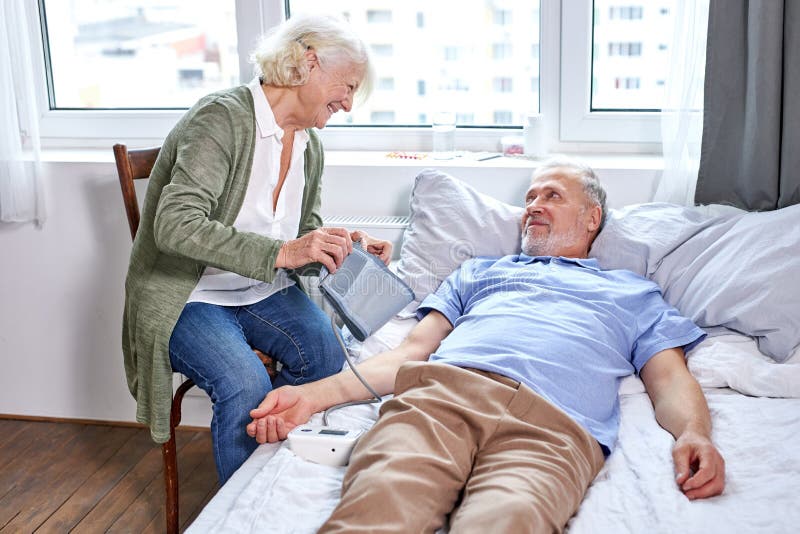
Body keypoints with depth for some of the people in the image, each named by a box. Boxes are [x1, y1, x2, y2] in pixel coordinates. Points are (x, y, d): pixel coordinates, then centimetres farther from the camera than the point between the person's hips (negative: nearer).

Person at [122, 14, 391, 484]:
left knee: (326, 354, -22)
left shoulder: (311, 146, 6)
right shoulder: (221, 118, -18)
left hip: (263, 291, 6)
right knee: (246, 384, -30)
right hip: (191, 297, -6)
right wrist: (281, 252, -36)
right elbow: (175, 225, -29)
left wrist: (346, 246, -10)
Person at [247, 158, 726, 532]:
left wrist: (695, 434, -5)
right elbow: (412, 352, 28)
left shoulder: (634, 294, 35)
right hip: (442, 391, 2)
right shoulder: (478, 272, 39)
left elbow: (671, 381, 22)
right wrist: (315, 394, 12)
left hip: (552, 425, -1)